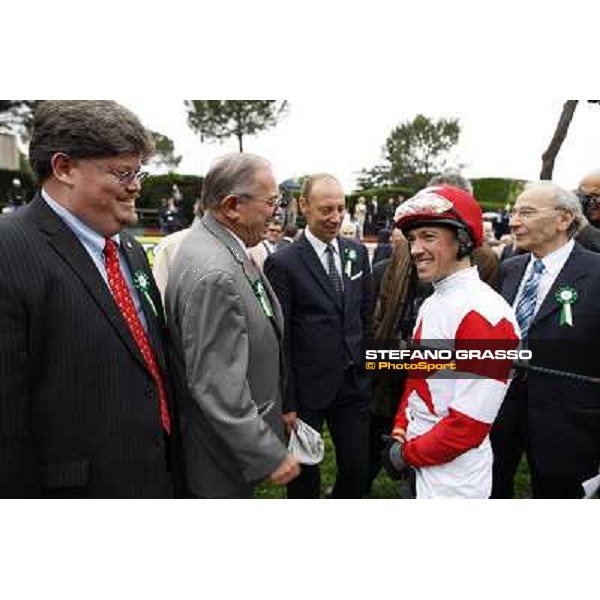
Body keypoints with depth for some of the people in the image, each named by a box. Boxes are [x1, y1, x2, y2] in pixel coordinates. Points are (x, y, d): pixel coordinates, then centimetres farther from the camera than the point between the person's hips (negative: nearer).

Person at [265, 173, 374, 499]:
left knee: (358, 471, 15)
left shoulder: (357, 252, 4)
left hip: (354, 384, 5)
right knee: (305, 476, 14)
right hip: (307, 389, -4)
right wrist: (285, 403, -10)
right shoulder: (283, 262, -12)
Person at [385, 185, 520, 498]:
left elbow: (470, 424, -24)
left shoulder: (484, 314, -23)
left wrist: (407, 453, -14)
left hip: (451, 481, -8)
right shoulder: (432, 303, 5)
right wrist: (400, 434, 2)